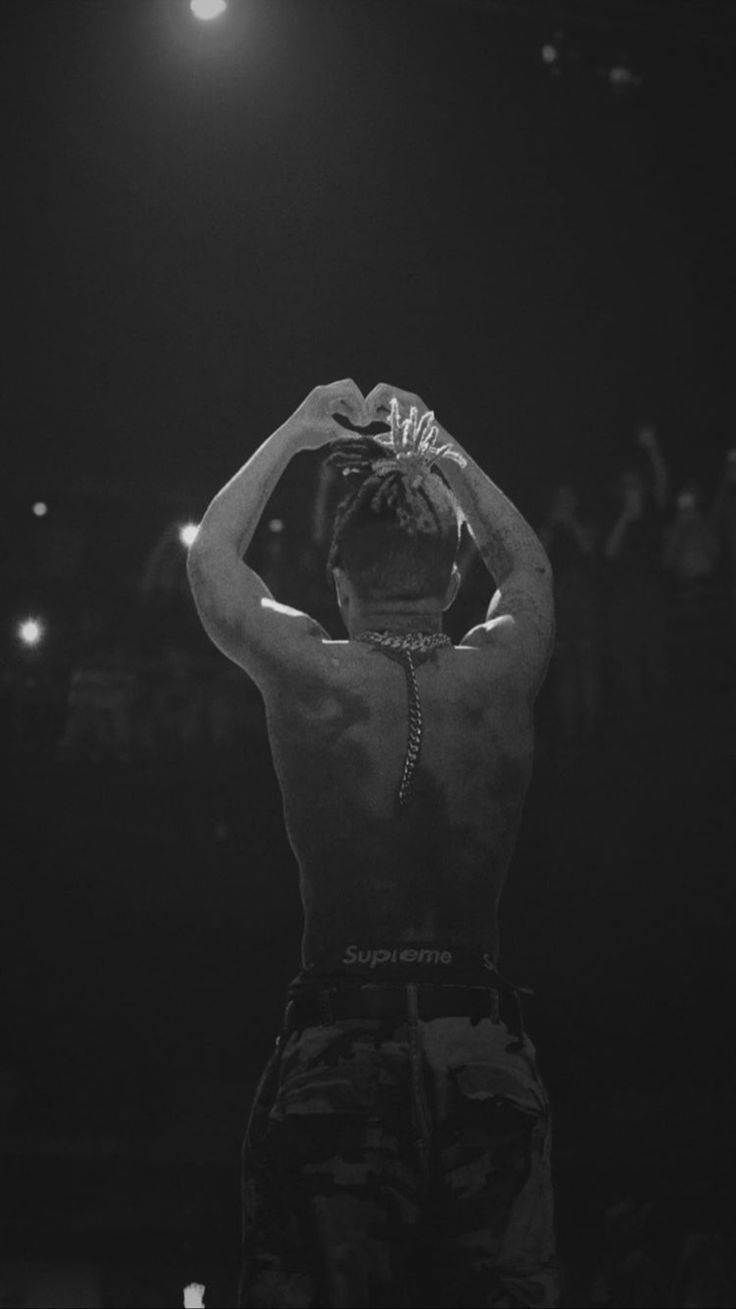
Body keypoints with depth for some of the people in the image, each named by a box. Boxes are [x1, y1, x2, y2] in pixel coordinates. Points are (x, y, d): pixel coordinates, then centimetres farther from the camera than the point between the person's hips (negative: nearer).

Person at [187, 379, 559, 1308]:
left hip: (337, 1039, -2)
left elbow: (210, 555, 14)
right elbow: (528, 565, 25)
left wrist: (294, 435, 21)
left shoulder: (310, 675, -6)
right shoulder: (497, 675, 0)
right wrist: (440, 455, 25)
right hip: (484, 1047, 2)